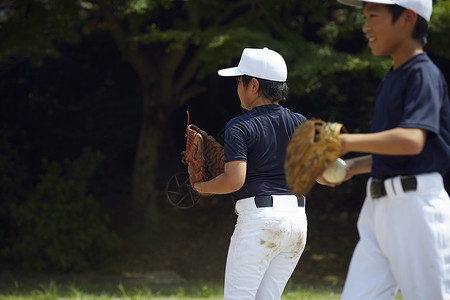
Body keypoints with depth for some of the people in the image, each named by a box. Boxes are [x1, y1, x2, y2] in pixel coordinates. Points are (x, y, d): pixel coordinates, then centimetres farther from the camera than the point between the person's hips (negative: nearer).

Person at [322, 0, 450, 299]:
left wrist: (346, 142, -33)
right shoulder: (392, 78, 19)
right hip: (378, 207, 9)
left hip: (417, 205, -9)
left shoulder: (424, 74, -10)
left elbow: (412, 140, -26)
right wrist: (353, 166, 11)